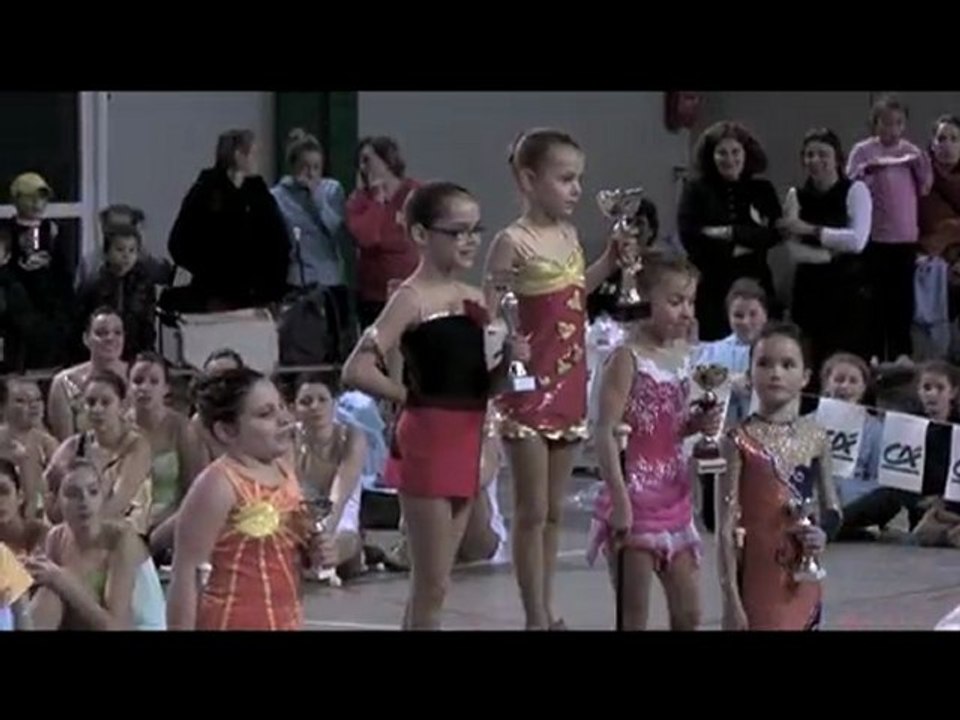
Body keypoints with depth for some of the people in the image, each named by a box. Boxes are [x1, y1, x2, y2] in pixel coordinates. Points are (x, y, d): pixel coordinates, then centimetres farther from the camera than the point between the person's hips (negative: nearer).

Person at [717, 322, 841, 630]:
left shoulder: (815, 439, 4)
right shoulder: (741, 441, -8)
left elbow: (832, 508, 15)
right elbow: (726, 527, -9)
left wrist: (823, 533, -9)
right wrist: (731, 599, -13)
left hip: (802, 582, 4)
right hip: (757, 579, -4)